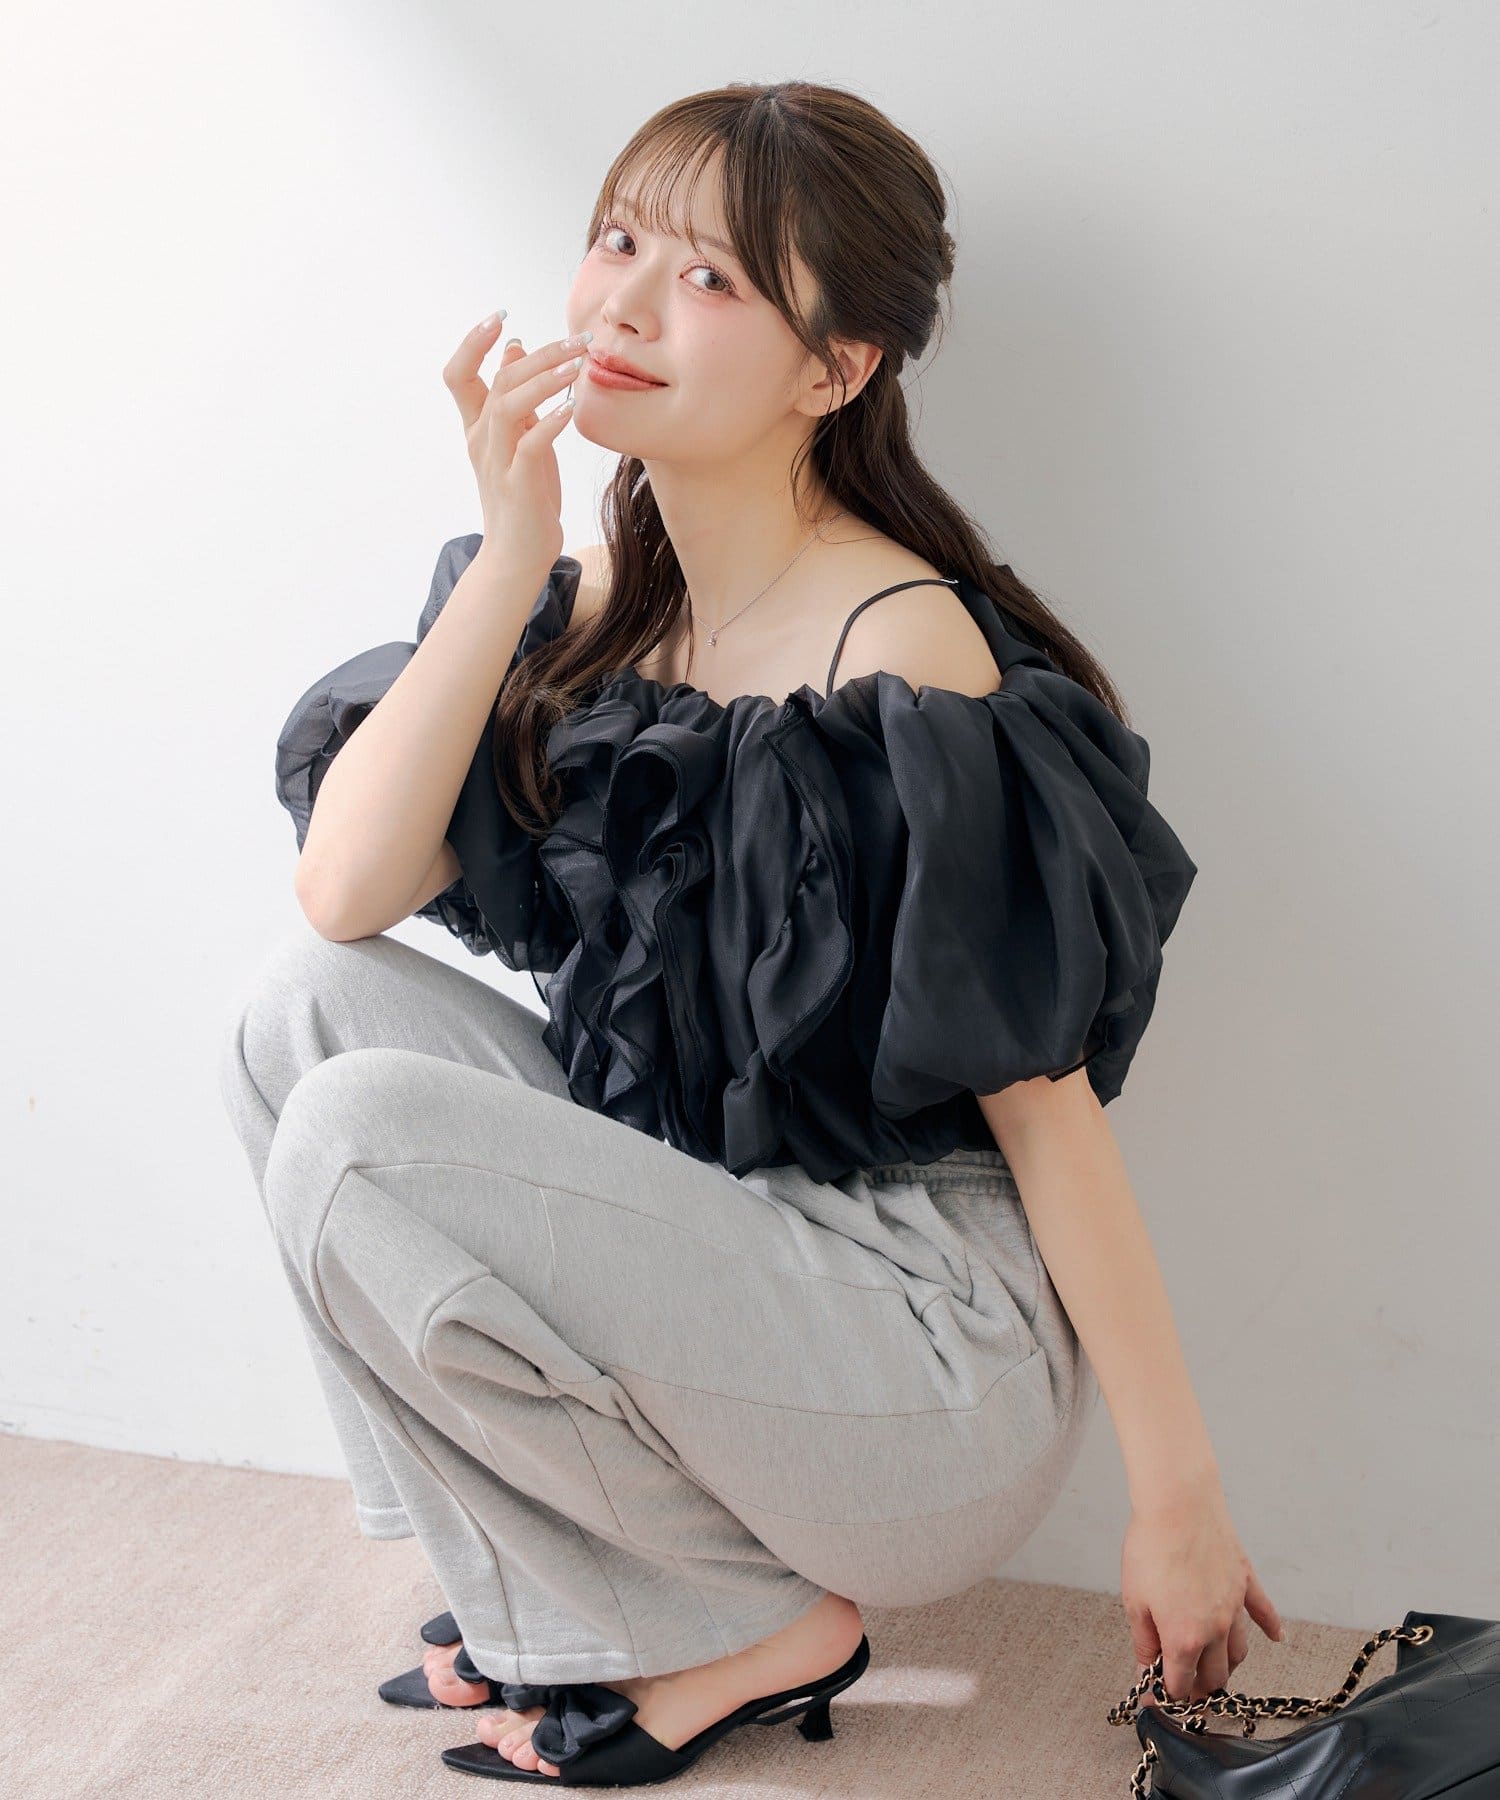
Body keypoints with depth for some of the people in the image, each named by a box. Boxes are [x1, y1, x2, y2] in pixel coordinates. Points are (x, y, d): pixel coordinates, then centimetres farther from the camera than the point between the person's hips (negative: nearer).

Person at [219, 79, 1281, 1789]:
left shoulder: (899, 649, -19)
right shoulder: (593, 608, 3)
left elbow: (1042, 1093, -17)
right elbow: (344, 891, -9)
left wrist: (1178, 1502, -12)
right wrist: (510, 556, -17)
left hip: (941, 1371, -7)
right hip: (709, 1239, 7)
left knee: (362, 1139, -21)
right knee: (308, 1005, -4)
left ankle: (749, 1629, -1)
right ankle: (558, 1584, 5)